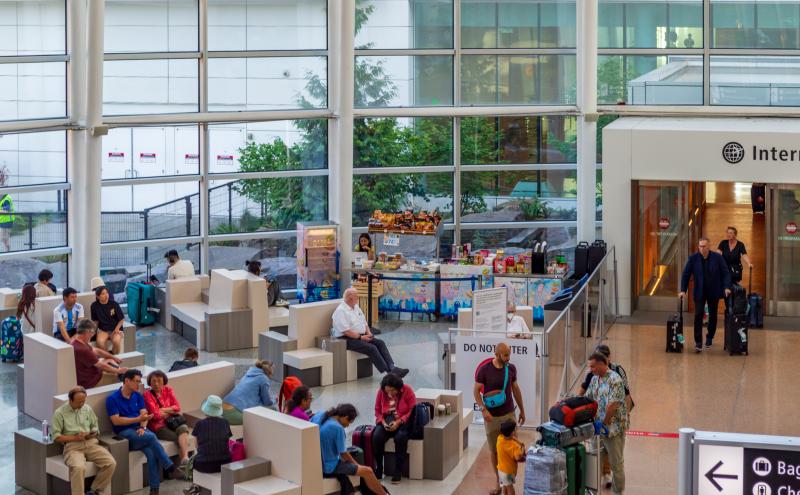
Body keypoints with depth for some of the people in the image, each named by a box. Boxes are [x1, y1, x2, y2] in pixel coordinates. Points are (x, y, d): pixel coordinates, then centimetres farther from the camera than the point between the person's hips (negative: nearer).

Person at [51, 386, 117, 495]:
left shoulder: (87, 409, 15)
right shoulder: (60, 413, 1)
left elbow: (95, 427, 21)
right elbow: (56, 436, -3)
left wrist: (93, 433, -4)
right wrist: (75, 438, -14)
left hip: (91, 443, 4)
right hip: (73, 446, -4)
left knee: (111, 463, -20)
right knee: (79, 468, -37)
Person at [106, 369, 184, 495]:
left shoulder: (138, 396, 15)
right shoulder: (112, 399, -3)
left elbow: (144, 414, 8)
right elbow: (116, 421, -11)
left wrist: (143, 427, -14)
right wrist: (138, 419, -16)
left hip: (139, 430, 4)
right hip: (125, 433, -4)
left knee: (152, 452, -27)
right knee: (151, 437, -31)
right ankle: (170, 468, -25)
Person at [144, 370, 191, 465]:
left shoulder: (168, 391, 14)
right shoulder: (147, 395, -1)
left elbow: (177, 406, 5)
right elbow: (155, 414, -10)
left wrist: (163, 410, -8)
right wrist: (172, 411, 1)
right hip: (159, 426, -3)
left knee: (183, 428, -31)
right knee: (180, 437, -29)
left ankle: (185, 457, -48)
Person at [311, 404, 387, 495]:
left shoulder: (319, 415, -4)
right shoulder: (337, 428, -25)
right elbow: (344, 454, -16)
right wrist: (356, 464, 3)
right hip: (328, 467, -9)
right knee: (367, 471, -6)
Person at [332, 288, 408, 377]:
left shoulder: (356, 308, 16)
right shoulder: (340, 311, -13)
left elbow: (364, 322, 23)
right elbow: (345, 331, -20)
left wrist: (368, 333, 3)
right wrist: (360, 337, -19)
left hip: (361, 336, 9)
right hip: (348, 339, -9)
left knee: (380, 343, -12)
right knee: (371, 348, -26)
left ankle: (392, 367, -24)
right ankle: (389, 373, -27)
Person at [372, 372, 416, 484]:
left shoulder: (407, 391, -11)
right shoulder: (381, 392, -3)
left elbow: (412, 412, -10)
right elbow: (377, 410, 6)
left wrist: (398, 422, -22)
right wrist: (383, 422, -13)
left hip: (403, 421, -3)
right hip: (386, 421, 3)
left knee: (400, 437, -35)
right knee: (377, 436, -28)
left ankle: (398, 472, -23)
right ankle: (378, 469, -14)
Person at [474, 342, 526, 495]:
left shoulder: (511, 368, -1)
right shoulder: (484, 370, -10)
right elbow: (476, 391, -7)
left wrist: (522, 410, 17)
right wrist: (483, 409, -21)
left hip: (509, 414, 2)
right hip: (491, 416, -2)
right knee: (494, 450, 7)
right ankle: (498, 481, 21)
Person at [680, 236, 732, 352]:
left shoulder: (717, 257, -6)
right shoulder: (693, 258, -5)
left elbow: (726, 273, -3)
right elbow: (686, 275, -1)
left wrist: (726, 287, -16)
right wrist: (683, 290, -8)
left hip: (714, 293, 1)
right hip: (699, 293, -1)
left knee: (712, 316, 12)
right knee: (698, 315, -12)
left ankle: (709, 337, 33)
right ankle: (698, 343, -11)